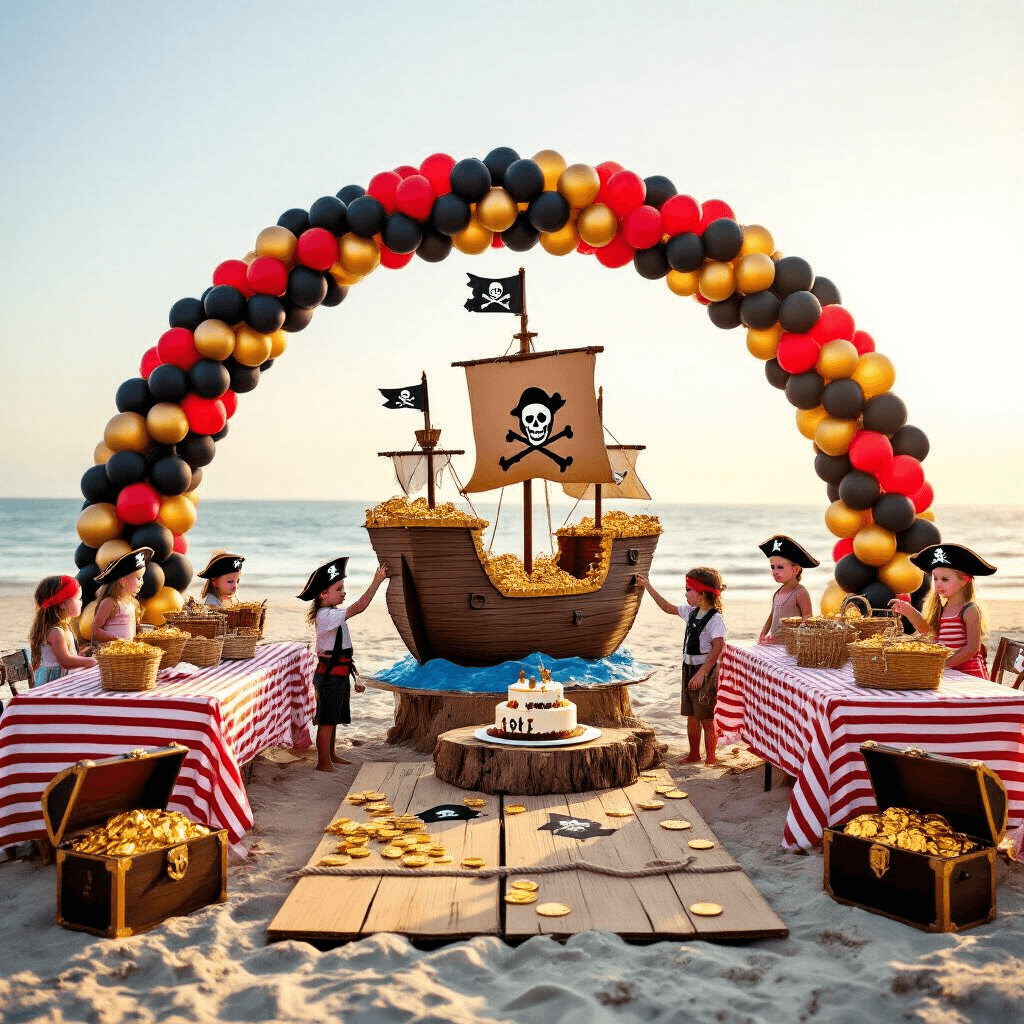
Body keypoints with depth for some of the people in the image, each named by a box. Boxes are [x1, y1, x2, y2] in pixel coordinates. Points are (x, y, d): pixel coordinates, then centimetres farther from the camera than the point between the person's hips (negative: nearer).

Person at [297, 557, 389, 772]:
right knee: (327, 720, -2)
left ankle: (331, 755, 32)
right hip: (330, 674, -10)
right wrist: (377, 581, -29)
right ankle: (323, 762, 6)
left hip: (338, 674, 10)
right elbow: (359, 607, -31)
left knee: (333, 718, 20)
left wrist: (354, 678, 22)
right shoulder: (326, 616, -19)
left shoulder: (332, 615, 14)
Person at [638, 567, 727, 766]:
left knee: (706, 717, -3)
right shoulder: (691, 612, 8)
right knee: (691, 715, 15)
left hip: (706, 670, -8)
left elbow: (718, 647, -24)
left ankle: (710, 758, 7)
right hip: (689, 668, 8)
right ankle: (694, 753, 27)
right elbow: (668, 608, 22)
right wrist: (649, 588, 20)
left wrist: (702, 673, -26)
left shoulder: (715, 619, -17)